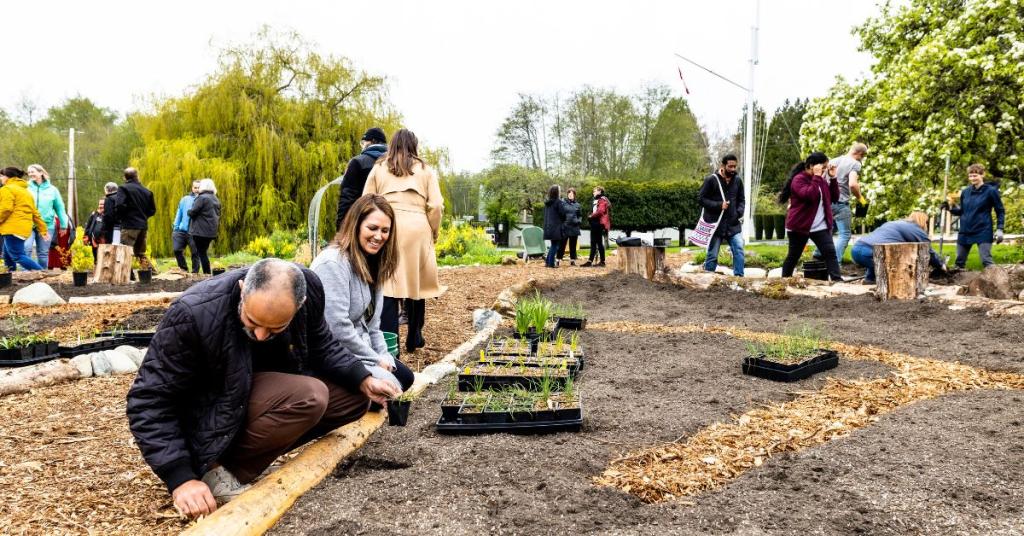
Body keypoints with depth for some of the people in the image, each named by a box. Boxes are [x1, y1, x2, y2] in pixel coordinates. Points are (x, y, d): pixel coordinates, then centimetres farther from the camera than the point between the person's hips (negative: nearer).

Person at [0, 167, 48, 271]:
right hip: (24, 228, 9)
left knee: (18, 256, -11)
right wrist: (43, 230, 20)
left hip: (13, 229, -9)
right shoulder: (25, 191, 25)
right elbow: (35, 213, 22)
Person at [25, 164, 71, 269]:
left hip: (47, 225, 1)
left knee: (43, 253, 8)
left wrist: (64, 225, 9)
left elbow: (60, 208, 9)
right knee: (26, 248, -15)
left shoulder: (52, 189, 5)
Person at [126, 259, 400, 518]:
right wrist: (181, 478, -32)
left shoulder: (308, 288, -18)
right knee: (309, 398, -30)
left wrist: (363, 380, -12)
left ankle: (261, 448, -2)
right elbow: (150, 401, -24)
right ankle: (215, 470, -15)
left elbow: (321, 346, 2)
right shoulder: (193, 314, -31)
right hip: (210, 420, -7)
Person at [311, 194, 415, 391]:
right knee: (390, 385, -19)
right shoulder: (333, 262, -21)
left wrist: (384, 357, 0)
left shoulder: (368, 263, 9)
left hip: (358, 347, 10)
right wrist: (376, 360, -16)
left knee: (405, 376, 6)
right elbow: (337, 327, -25)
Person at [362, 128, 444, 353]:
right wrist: (433, 234, 13)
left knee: (387, 285, -1)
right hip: (417, 229, 0)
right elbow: (436, 206, 3)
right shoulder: (425, 170, 12)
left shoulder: (378, 169, 13)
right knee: (415, 283, 12)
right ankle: (414, 339, 24)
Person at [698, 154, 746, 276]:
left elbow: (742, 200, 18)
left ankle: (739, 277, -4)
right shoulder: (711, 180, -6)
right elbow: (701, 199, -6)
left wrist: (739, 213, -1)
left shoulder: (737, 181, 8)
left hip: (733, 224, 3)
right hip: (715, 224, -3)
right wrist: (718, 205, -16)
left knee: (739, 250, -10)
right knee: (712, 255, 3)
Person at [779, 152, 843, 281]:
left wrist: (833, 178, 3)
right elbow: (810, 196, -28)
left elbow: (835, 197, 12)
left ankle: (837, 280, -11)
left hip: (820, 226, 6)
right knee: (794, 256, 5)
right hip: (800, 226, -6)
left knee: (830, 252, -7)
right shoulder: (798, 179, -13)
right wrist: (816, 177, -23)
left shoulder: (821, 180, 13)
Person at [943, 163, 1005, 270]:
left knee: (986, 260, -11)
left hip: (983, 232, -5)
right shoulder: (965, 192, 7)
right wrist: (951, 208, -2)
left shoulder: (991, 191, -6)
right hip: (965, 231, 5)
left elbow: (1000, 211, -1)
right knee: (959, 261, 10)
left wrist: (999, 229, -10)